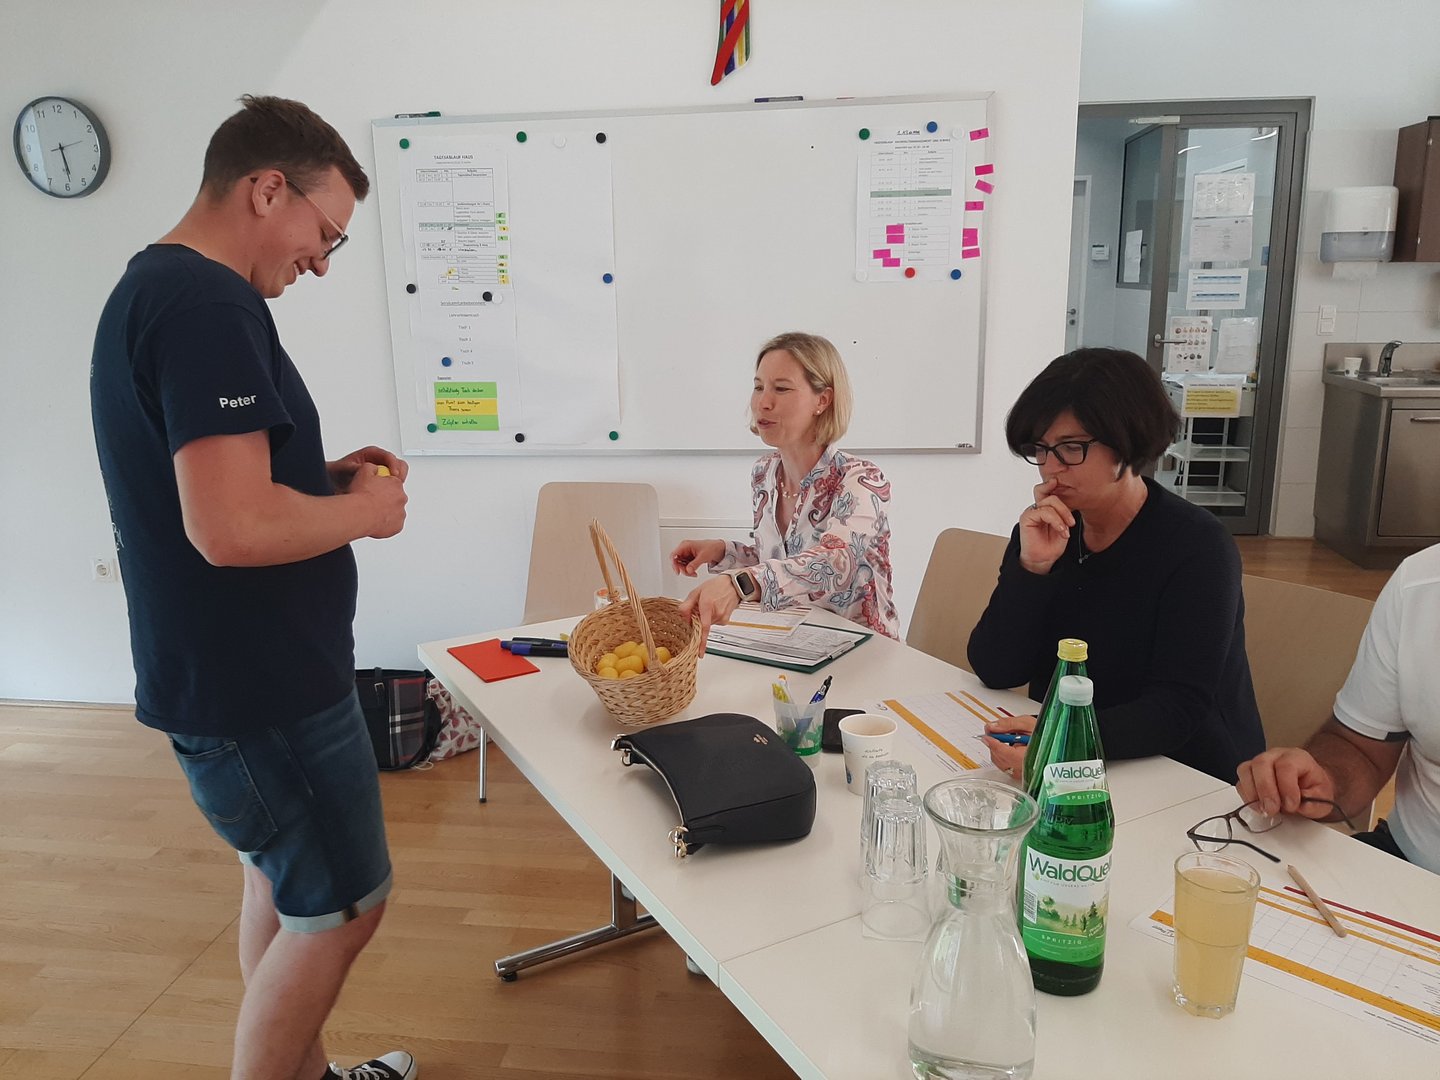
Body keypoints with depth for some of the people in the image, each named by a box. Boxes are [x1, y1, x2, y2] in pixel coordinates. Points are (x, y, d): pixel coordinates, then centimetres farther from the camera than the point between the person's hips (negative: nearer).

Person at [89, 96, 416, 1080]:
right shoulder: (210, 305, -22)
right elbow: (231, 527, -30)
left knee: (284, 881, 22)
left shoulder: (146, 288, 12)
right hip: (259, 687, -10)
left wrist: (324, 480, 8)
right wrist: (362, 513, -13)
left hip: (226, 671, 10)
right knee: (339, 909, 5)